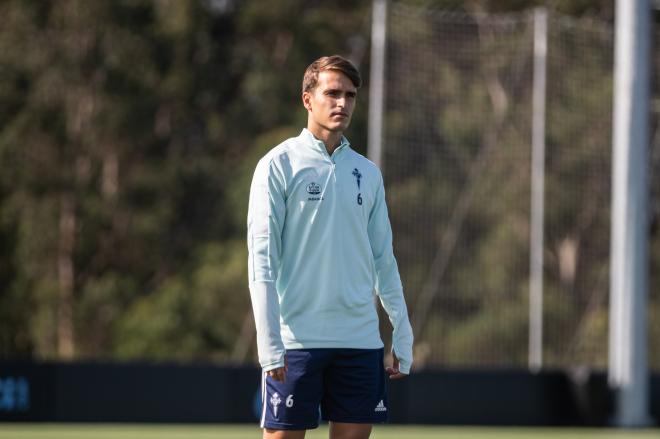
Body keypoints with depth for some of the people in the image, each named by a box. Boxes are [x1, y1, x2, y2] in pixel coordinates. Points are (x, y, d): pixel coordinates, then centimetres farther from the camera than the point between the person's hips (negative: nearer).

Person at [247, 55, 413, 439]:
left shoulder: (368, 173, 13)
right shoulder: (279, 165, -2)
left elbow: (384, 259, 15)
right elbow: (261, 258, -6)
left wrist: (403, 338, 10)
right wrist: (270, 343, -14)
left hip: (360, 341, 5)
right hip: (296, 340, -4)